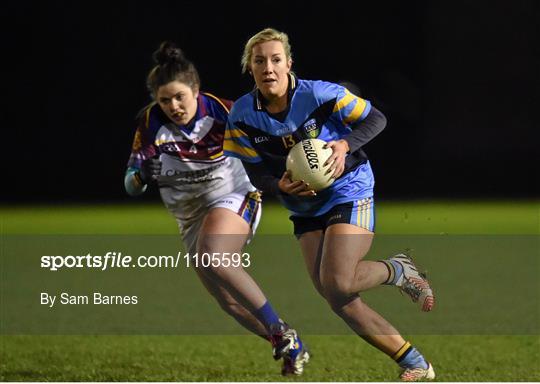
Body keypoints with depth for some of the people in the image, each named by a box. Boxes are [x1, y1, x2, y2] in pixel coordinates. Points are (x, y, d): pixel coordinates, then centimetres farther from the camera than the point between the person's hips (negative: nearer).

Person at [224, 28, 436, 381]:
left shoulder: (318, 95, -18)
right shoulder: (243, 115, -7)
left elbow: (376, 118, -9)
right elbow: (252, 169, -1)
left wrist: (345, 145, -26)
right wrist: (279, 185, -22)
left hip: (349, 192, -5)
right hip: (305, 208, 5)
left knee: (337, 283, -23)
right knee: (337, 299, -6)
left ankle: (400, 271, 9)